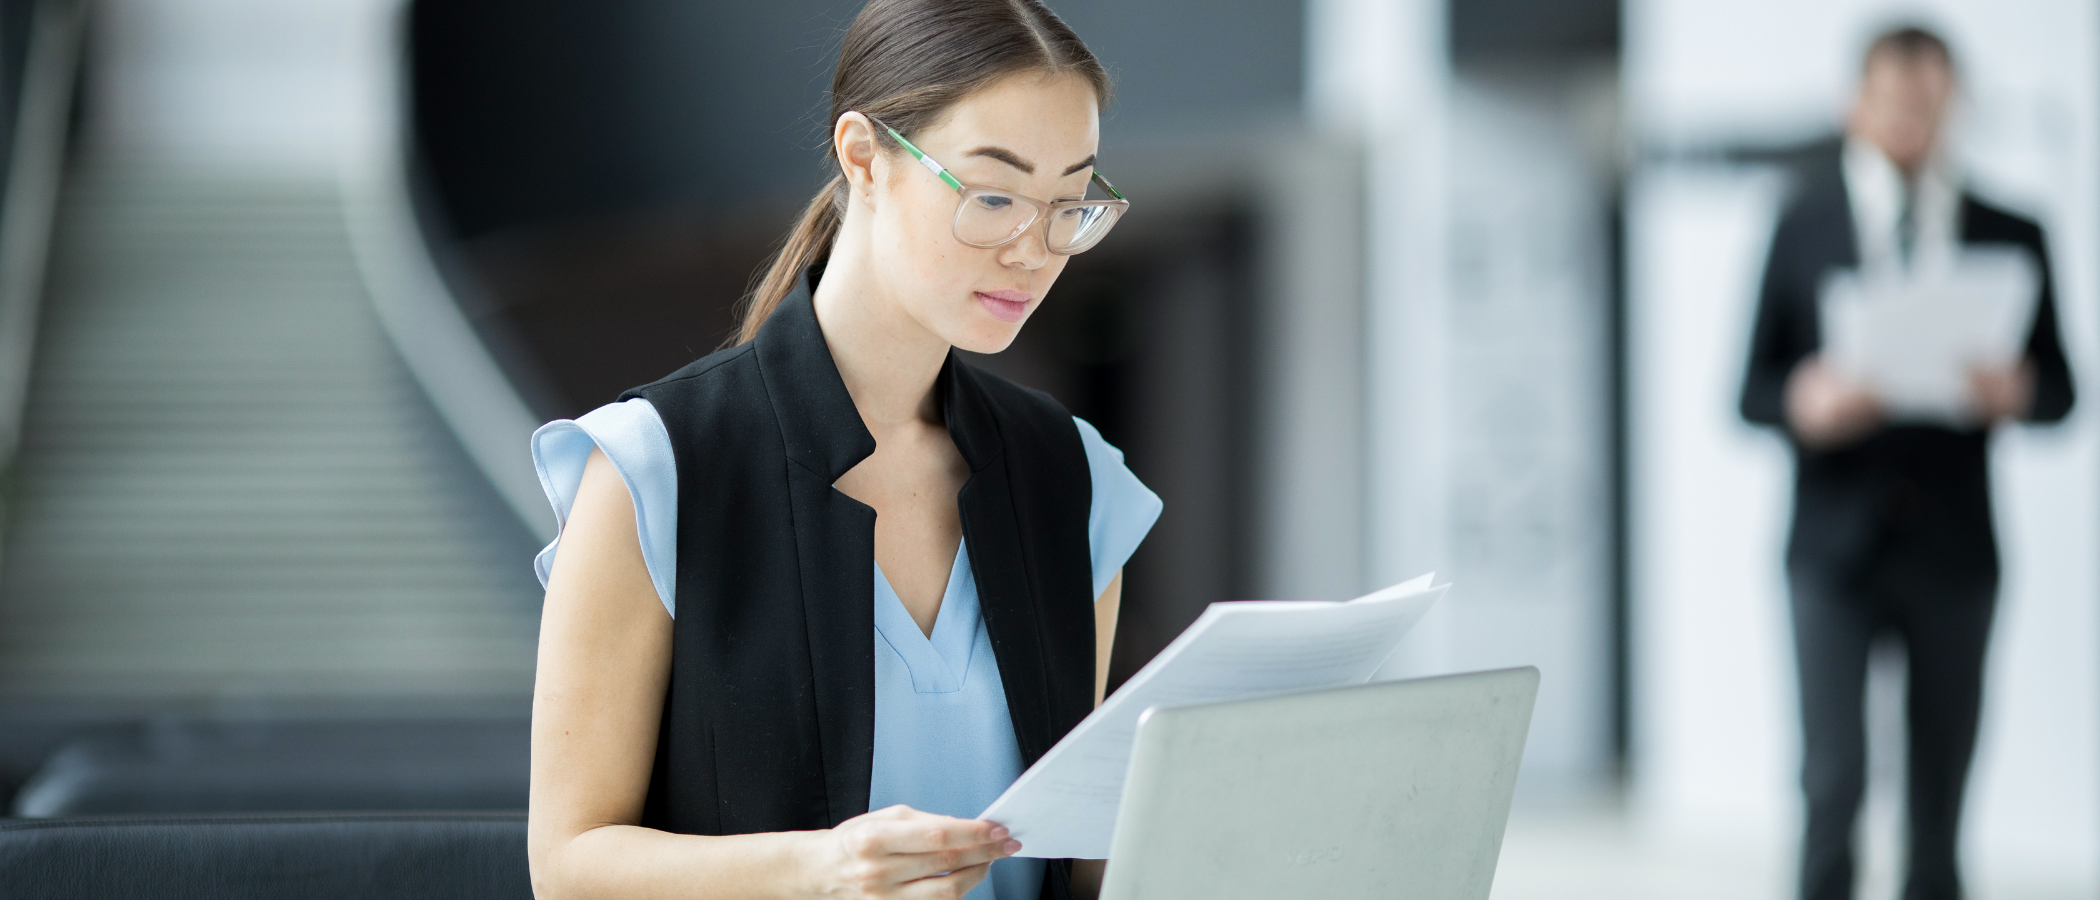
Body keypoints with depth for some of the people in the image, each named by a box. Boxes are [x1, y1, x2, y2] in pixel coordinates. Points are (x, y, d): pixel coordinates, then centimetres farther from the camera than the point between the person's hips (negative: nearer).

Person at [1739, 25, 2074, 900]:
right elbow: (1753, 387, 5)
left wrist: (2014, 391, -15)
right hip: (1838, 540, -2)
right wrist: (1804, 403, -17)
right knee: (1834, 778, -11)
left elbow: (2057, 388, 8)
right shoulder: (1804, 222, 5)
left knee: (1941, 792, 4)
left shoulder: (2009, 236, 8)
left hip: (1952, 548, 2)